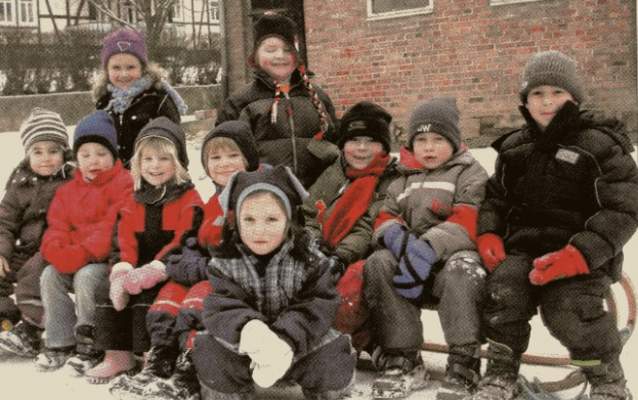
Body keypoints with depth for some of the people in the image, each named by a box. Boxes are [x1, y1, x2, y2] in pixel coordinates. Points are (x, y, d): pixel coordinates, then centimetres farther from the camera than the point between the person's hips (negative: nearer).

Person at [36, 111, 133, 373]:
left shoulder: (124, 185, -8)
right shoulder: (68, 191, 15)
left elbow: (113, 227, -18)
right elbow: (57, 226, 9)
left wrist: (84, 252, -25)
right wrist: (56, 250, -14)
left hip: (109, 258, -6)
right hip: (71, 259, 7)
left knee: (85, 276, -30)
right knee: (49, 276, -14)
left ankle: (90, 344, -15)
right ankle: (60, 342, -4)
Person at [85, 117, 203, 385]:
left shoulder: (189, 199, -4)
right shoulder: (134, 201, 15)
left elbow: (185, 242, -15)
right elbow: (125, 241, 7)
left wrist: (154, 269, -27)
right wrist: (123, 268, -14)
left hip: (172, 271, -6)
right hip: (139, 270, 6)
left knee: (147, 296, -30)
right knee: (106, 291, -11)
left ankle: (153, 356, -16)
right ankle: (117, 355, 0)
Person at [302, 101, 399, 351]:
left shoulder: (392, 181, 1)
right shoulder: (331, 176, 18)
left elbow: (369, 230, -10)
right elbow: (310, 216, 15)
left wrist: (341, 257, -22)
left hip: (364, 259, -5)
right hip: (326, 257, 5)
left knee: (356, 277, -37)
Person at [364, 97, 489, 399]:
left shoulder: (469, 172, 5)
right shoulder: (403, 180, 21)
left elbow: (468, 221, -11)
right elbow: (384, 217, 12)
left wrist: (429, 248, -27)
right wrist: (397, 236, -15)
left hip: (454, 254, -4)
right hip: (409, 257, 4)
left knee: (460, 270, -37)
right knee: (378, 264, -25)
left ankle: (463, 366, -30)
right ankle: (401, 360, -21)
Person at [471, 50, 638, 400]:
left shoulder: (600, 145, -2)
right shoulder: (514, 147, 16)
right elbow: (495, 196, 23)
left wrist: (579, 255, -22)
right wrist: (488, 234, 0)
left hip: (581, 255, -4)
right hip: (523, 247, 4)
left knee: (568, 309, -28)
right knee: (503, 288, -26)